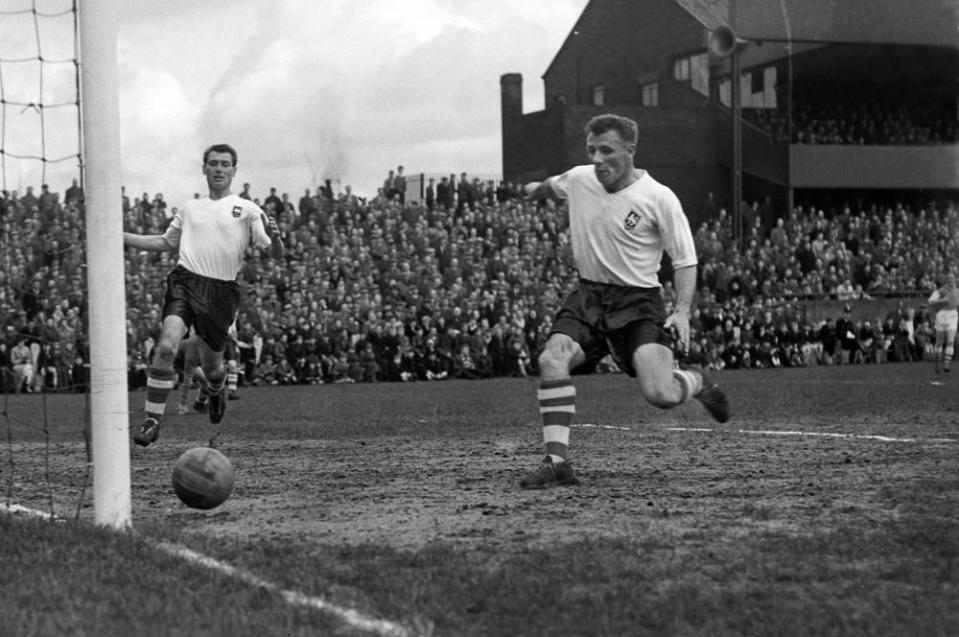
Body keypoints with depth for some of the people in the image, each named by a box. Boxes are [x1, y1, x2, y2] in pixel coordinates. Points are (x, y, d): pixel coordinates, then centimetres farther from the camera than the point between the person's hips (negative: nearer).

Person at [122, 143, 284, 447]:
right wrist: (121, 237, 23)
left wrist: (274, 236, -23)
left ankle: (217, 391, 48)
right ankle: (152, 421, -17)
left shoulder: (247, 210, 6)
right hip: (185, 281, 1)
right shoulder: (190, 208, 17)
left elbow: (276, 254, 0)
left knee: (211, 365, 9)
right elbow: (165, 242, 30)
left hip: (222, 291, -1)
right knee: (166, 347, -22)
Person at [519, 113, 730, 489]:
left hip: (637, 300, -4)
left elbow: (685, 260, -6)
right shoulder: (578, 180, 3)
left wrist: (682, 311, -15)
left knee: (660, 395, -20)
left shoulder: (658, 198, -10)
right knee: (551, 360, -24)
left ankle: (696, 382, 18)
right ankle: (557, 462, -20)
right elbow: (552, 186, 31)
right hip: (587, 295, 4)